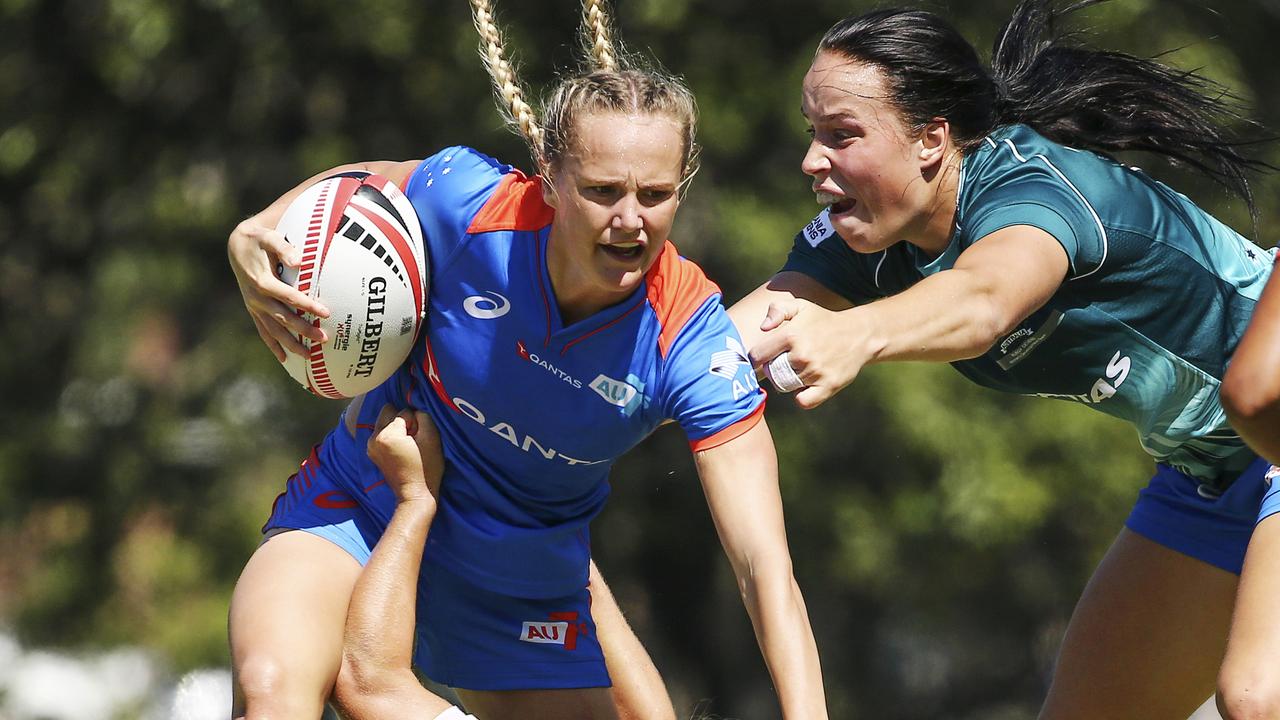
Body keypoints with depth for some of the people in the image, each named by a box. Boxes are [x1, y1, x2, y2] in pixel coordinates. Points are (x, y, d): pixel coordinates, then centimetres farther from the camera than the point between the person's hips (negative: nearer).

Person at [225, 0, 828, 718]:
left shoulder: (692, 341, -26)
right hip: (356, 515, -2)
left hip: (527, 592, 2)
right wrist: (255, 236, -19)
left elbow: (766, 565, -29)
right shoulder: (469, 201, -25)